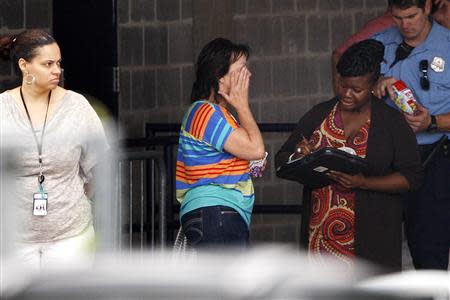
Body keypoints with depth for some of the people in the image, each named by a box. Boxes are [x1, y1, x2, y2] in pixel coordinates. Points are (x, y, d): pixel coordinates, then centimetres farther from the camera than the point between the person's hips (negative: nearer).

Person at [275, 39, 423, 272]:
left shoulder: (392, 122, 0)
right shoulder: (319, 115, 9)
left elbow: (411, 176, -4)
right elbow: (281, 161, 13)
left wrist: (363, 182, -18)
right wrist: (298, 157, -11)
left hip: (372, 233, -3)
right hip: (322, 229, 3)